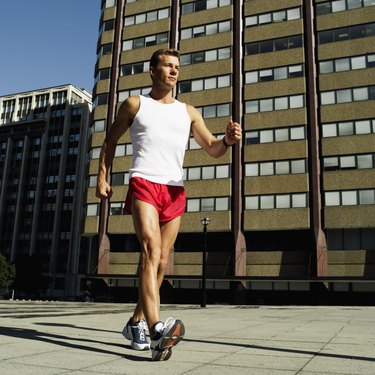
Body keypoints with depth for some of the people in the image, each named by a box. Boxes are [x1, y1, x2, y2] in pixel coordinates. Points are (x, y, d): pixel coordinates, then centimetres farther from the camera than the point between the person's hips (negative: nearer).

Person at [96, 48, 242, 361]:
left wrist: (228, 140, -9)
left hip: (175, 190, 4)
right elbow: (110, 141, 17)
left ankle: (136, 322, 21)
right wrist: (102, 177, 6)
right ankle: (156, 330, -35)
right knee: (151, 250, -24)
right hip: (144, 184, -4)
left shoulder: (188, 112, 18)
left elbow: (212, 150, 14)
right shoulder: (135, 104, 12)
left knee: (161, 261, 4)